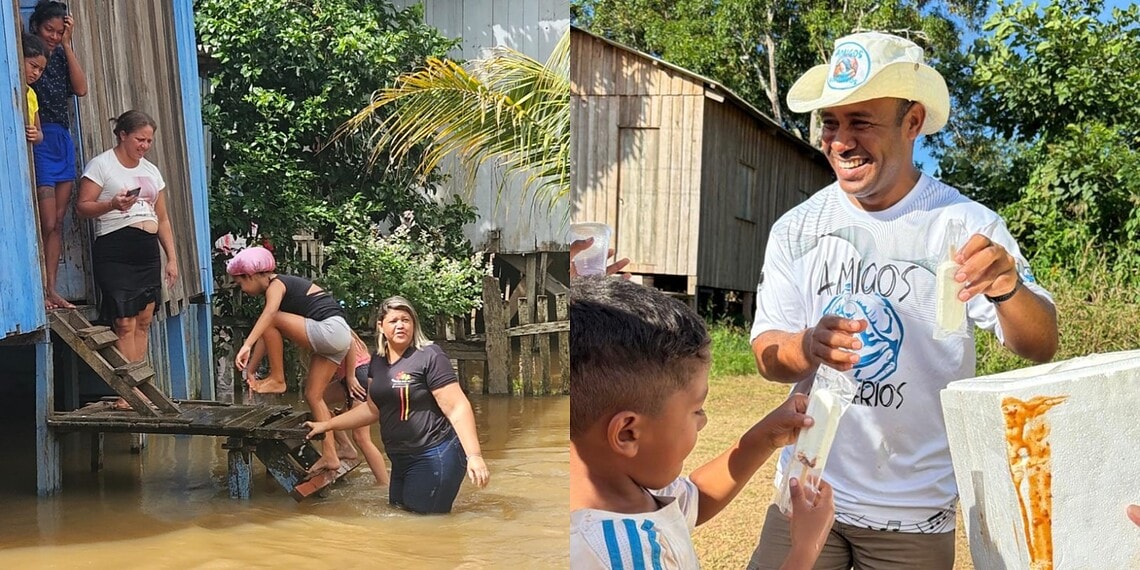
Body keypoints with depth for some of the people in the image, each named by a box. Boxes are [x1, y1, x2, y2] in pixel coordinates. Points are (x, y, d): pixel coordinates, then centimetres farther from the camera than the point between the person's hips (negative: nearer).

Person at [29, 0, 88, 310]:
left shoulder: (60, 56, 13)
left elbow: (81, 89, -3)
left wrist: (67, 45, -3)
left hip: (63, 142, 7)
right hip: (39, 142, -7)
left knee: (58, 222, 7)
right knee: (47, 223, -8)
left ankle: (52, 289, 12)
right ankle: (39, 290, 0)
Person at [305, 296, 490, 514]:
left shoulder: (429, 357, -13)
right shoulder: (379, 361, 9)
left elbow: (458, 408, -18)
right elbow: (372, 409, 20)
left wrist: (474, 455, -26)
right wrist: (327, 425, 19)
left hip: (435, 457, -8)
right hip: (402, 460, 8)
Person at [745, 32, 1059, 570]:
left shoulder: (964, 224, -11)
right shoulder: (796, 228, -3)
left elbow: (1041, 348, -13)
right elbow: (767, 356, -3)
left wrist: (1008, 287, -36)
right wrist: (807, 348, -27)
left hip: (916, 512, -1)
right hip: (808, 493, 2)